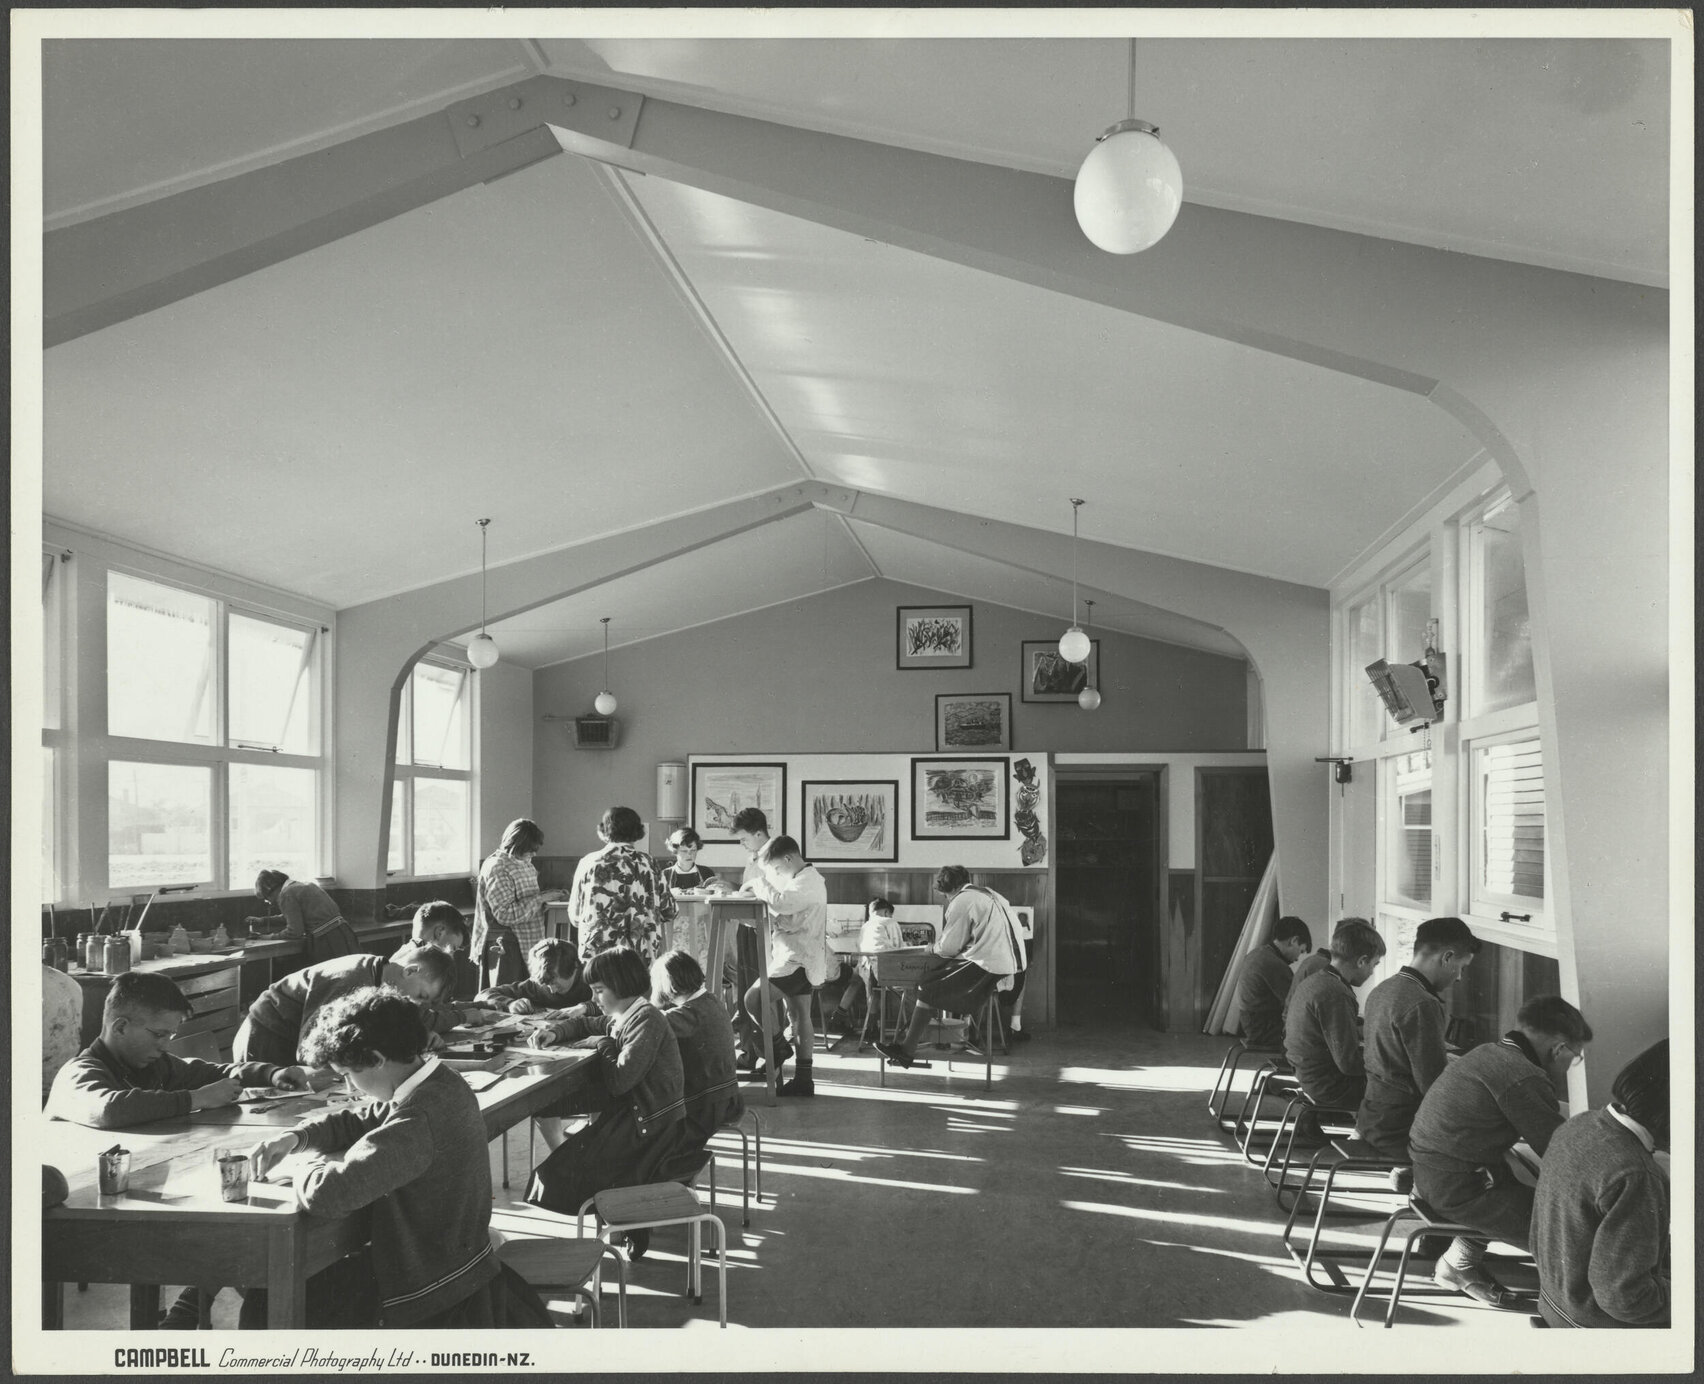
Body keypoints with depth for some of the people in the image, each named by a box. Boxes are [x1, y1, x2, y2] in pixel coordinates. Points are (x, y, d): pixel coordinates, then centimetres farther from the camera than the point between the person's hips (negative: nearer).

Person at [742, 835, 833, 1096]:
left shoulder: (808, 881, -16)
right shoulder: (803, 879, 18)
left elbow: (782, 903, -31)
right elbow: (784, 907, 15)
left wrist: (760, 886, -15)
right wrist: (762, 889, -2)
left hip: (797, 960, -11)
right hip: (798, 959, 11)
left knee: (753, 998, -17)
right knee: (799, 1016, 11)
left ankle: (779, 1047, -1)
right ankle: (803, 1079, 15)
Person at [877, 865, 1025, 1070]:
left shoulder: (962, 902, -9)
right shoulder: (988, 894, 18)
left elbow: (948, 947, -9)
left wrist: (936, 946, 13)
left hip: (986, 967, -9)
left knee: (928, 988, -3)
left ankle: (906, 1050, -1)